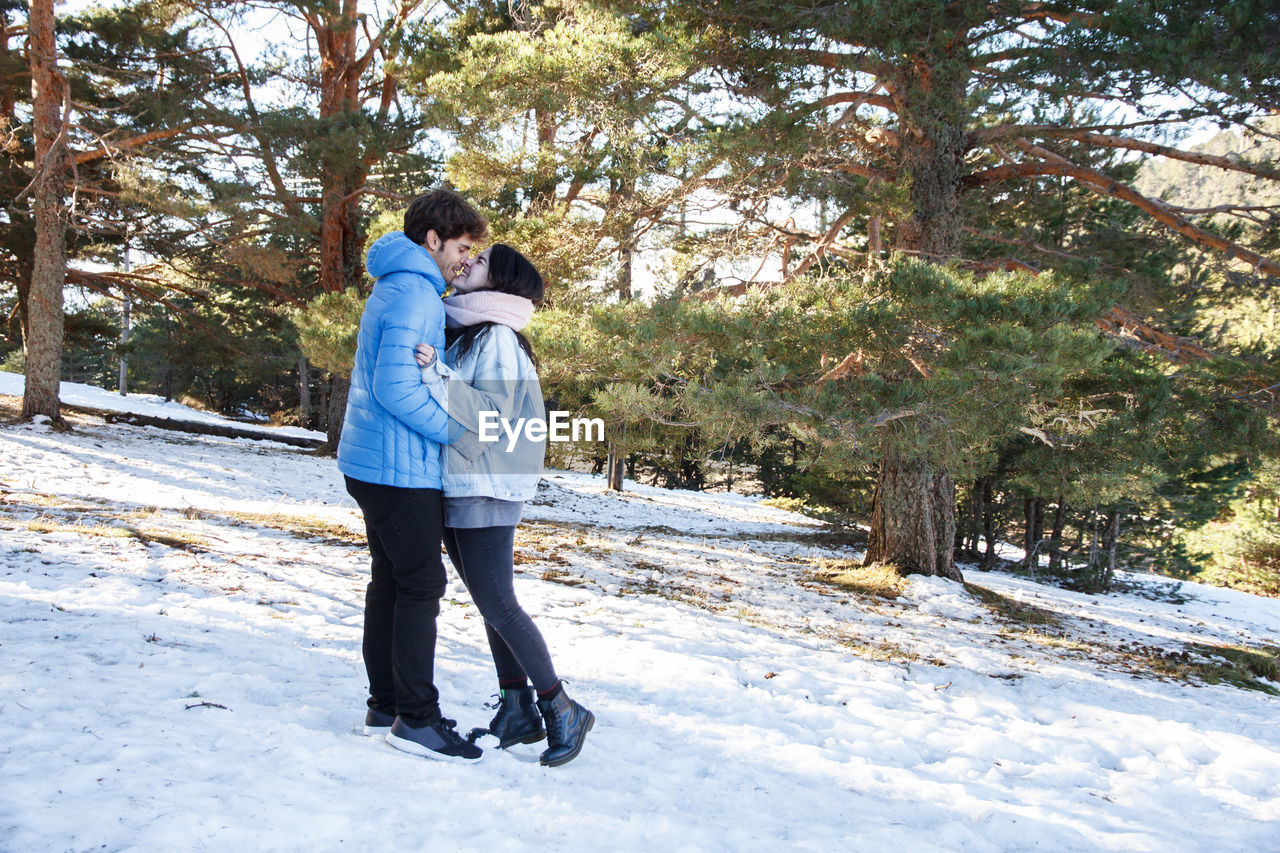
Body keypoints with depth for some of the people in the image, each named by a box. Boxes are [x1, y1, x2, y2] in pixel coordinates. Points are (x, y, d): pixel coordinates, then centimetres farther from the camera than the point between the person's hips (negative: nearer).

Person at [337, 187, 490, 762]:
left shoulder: (397, 287, 18)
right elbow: (395, 388, -23)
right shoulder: (414, 294, -15)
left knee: (390, 582, 13)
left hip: (372, 463, 10)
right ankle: (416, 718, 1)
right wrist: (458, 432, -17)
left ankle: (386, 707, 21)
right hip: (399, 467, -10)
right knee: (421, 586, -5)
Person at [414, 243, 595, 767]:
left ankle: (562, 711, 3)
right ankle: (517, 711, 19)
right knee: (490, 603, 11)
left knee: (496, 602, -7)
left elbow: (493, 414, -21)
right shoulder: (458, 330, 14)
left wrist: (436, 378, -28)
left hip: (485, 489, -9)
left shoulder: (497, 337, -12)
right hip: (453, 487, 9)